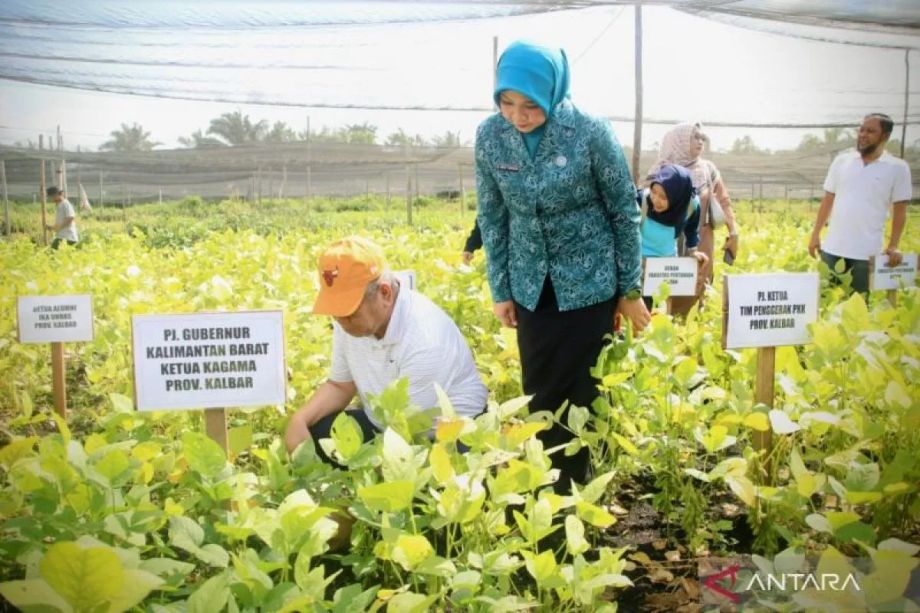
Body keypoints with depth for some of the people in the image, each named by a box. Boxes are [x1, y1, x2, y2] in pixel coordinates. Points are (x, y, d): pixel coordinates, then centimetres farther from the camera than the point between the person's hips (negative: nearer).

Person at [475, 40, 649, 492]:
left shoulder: (591, 133, -18)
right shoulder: (490, 136, -8)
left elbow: (625, 212, -6)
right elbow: (492, 216, 3)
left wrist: (630, 290, -2)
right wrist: (500, 291, 5)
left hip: (589, 283, -3)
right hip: (531, 287, 3)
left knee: (582, 393, 4)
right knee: (537, 393, 9)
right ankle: (544, 484, 27)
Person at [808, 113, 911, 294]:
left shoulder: (897, 168, -2)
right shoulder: (841, 161, 6)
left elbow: (900, 212, 0)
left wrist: (893, 246, -8)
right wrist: (815, 234, 7)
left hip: (868, 252, -3)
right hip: (833, 248, 3)